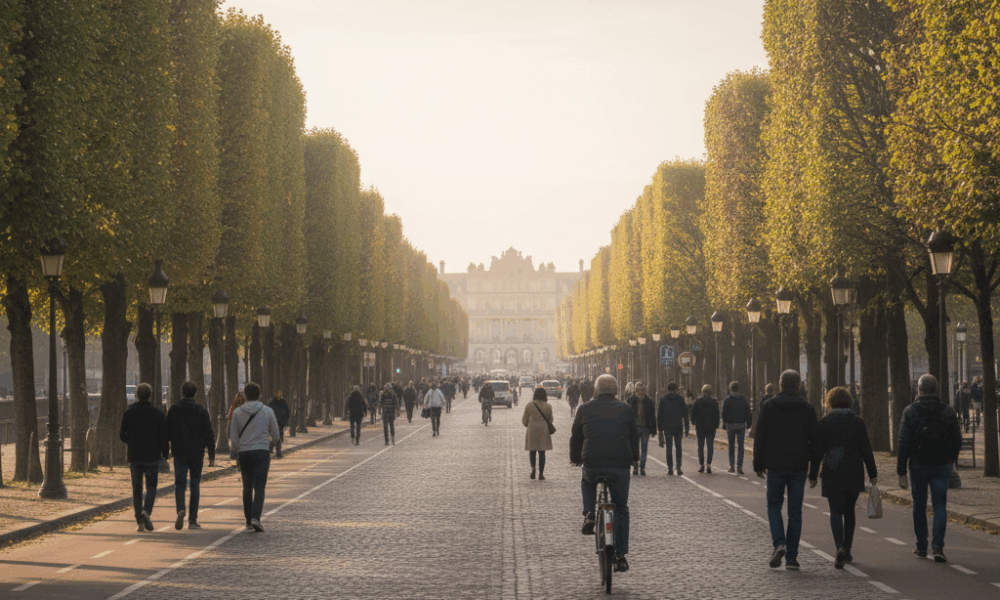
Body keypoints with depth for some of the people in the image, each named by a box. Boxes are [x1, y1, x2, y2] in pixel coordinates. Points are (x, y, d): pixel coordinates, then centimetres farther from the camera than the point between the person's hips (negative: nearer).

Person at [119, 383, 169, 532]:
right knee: (151, 487, 6)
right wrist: (165, 454, 4)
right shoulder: (157, 413, -4)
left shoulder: (129, 412, -1)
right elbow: (164, 436, -5)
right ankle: (146, 511, -19)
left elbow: (122, 435, 1)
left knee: (137, 489, 9)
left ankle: (139, 520, 7)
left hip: (134, 456, 1)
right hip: (152, 456, -1)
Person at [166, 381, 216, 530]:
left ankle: (180, 510, -26)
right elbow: (209, 435, -3)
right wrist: (212, 456, 2)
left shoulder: (173, 410, -1)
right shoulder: (201, 411, -2)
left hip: (179, 452, 0)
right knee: (195, 485, 8)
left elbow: (167, 432, 4)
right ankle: (192, 520, 9)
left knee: (180, 483, 2)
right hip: (197, 453, 0)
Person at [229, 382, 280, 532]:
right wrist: (273, 440, 32)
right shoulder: (268, 411, 1)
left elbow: (233, 437, 3)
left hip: (244, 453, 2)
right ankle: (255, 518, -23)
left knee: (247, 488, 14)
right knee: (259, 487, -6)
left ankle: (249, 520, 19)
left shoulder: (237, 413, 2)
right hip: (262, 452, -2)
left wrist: (235, 453, 18)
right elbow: (275, 435, 9)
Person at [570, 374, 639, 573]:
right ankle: (620, 556, 8)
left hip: (592, 465, 0)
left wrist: (575, 459, 31)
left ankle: (589, 515, 11)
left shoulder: (585, 409, 9)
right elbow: (634, 437, 17)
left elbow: (576, 438, 16)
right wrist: (633, 459, 33)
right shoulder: (625, 409, 10)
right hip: (620, 467, 0)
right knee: (621, 509, 12)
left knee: (587, 482, 35)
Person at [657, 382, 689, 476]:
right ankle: (678, 467, 0)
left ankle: (670, 469, -2)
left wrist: (660, 428, 6)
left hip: (667, 427, -1)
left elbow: (659, 415, 2)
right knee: (678, 447, 10)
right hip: (678, 427, 1)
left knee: (669, 448, 2)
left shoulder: (663, 400, 1)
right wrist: (687, 428, 5)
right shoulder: (680, 399, 2)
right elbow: (685, 414, 2)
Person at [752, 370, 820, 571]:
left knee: (774, 505, 14)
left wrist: (758, 464, 8)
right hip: (799, 467, 1)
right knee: (795, 511, 7)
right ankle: (791, 556, 5)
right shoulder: (807, 409, 1)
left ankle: (779, 543, -10)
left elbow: (760, 438, -1)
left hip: (775, 466, -1)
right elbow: (815, 440, 3)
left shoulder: (768, 407, -2)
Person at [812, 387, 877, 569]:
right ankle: (847, 550, 18)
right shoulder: (857, 422, 0)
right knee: (849, 511, 16)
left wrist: (813, 474, 5)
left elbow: (818, 450, -1)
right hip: (854, 474, 1)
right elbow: (866, 450, -1)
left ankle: (840, 547, -23)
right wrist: (872, 473, 6)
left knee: (836, 512, 0)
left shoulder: (824, 422, -2)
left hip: (832, 473, -1)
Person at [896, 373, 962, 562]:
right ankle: (937, 546, -13)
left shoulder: (910, 412, -7)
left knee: (919, 507, 13)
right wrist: (951, 460, 23)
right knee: (940, 506, 2)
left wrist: (901, 472, -7)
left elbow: (903, 444, -10)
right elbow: (957, 440, 4)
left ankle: (921, 547, 19)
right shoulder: (948, 412, -1)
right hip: (942, 466, 1)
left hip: (918, 466, -1)